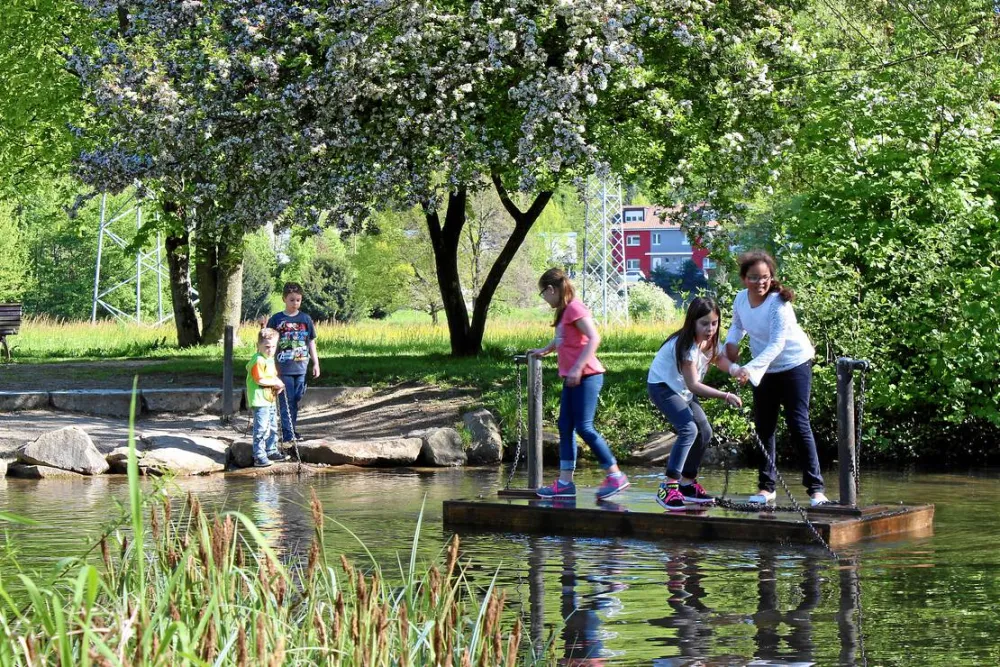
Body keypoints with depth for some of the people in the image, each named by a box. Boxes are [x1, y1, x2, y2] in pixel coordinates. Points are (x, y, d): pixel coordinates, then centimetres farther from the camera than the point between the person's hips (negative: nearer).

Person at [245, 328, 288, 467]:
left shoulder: (270, 360, 15)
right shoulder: (258, 360, -16)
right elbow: (260, 380, -23)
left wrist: (278, 385, 7)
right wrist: (275, 382, -16)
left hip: (270, 399, 10)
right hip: (259, 400, -10)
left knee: (272, 427, 19)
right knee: (261, 429, -10)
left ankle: (272, 451, 31)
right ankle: (259, 457, -10)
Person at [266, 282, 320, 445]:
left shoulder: (305, 319, 5)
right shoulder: (276, 319, -2)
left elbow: (311, 342, 10)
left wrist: (316, 363, 8)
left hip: (301, 368, 3)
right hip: (283, 368, -3)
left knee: (296, 400, 10)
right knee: (286, 402, -3)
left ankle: (292, 429, 24)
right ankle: (287, 436, -3)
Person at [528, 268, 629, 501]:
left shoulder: (574, 308, -12)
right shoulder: (564, 311, 17)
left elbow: (594, 338, -22)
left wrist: (578, 368, -26)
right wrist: (544, 351, 43)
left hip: (586, 376, -10)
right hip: (572, 378, 10)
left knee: (584, 427, -12)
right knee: (565, 428, 7)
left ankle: (616, 476, -7)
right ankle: (565, 482, 7)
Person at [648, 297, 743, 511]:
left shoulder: (711, 342, -2)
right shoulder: (686, 345, -29)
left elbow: (724, 362, -8)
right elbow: (693, 385, -31)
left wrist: (737, 370, -33)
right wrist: (725, 396, -40)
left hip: (682, 391, 9)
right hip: (662, 386, -9)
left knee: (704, 432, 5)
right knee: (688, 429, -25)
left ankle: (687, 484, 19)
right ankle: (668, 487, -27)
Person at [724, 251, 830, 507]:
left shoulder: (778, 303, -27)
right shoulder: (741, 299, -7)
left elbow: (776, 344, -32)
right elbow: (738, 324, 14)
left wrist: (749, 368, -44)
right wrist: (731, 341, -9)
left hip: (794, 364, -6)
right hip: (764, 370, 6)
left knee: (799, 424, -10)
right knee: (763, 427, 9)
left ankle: (815, 488, -7)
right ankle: (766, 487, 19)